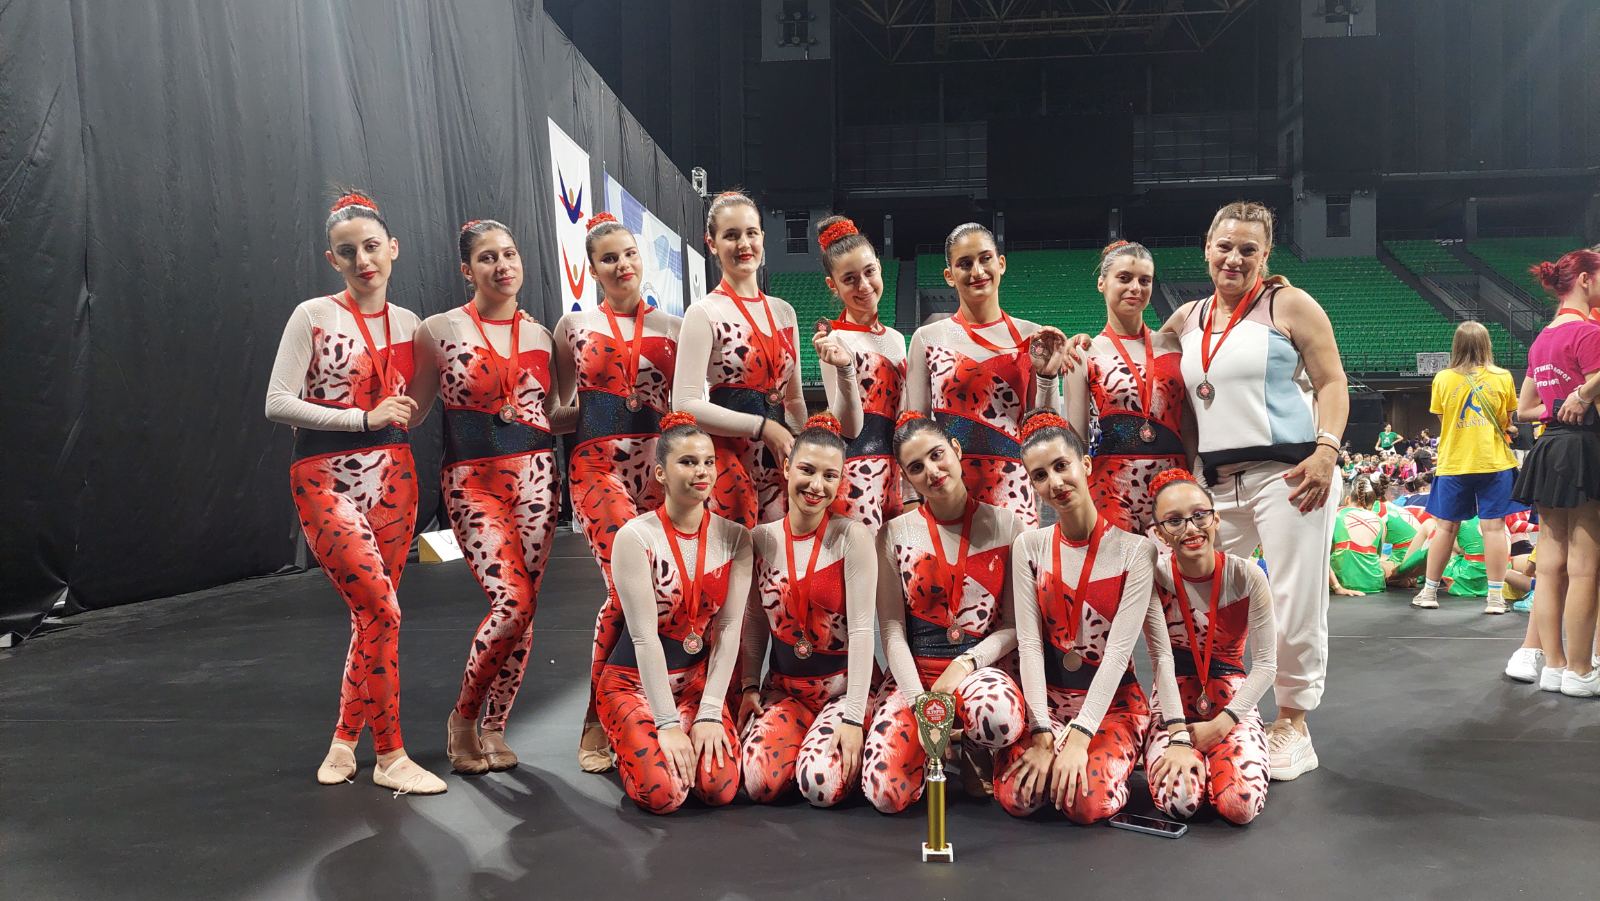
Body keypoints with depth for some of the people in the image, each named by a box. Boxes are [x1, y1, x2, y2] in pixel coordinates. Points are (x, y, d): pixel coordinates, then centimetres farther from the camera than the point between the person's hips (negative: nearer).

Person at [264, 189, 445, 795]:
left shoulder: (409, 325, 10)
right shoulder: (314, 317, -4)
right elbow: (278, 403, -9)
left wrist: (406, 414, 1)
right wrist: (364, 418, -14)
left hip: (392, 476, 5)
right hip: (327, 478, -5)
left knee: (371, 613, 6)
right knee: (383, 611, -14)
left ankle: (345, 740, 23)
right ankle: (390, 756, -3)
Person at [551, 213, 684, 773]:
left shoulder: (672, 328, 13)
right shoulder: (575, 326, 11)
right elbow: (558, 407, 17)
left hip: (657, 463, 3)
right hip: (599, 463, -2)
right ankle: (598, 721, -6)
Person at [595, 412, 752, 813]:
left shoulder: (734, 538, -3)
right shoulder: (636, 537, -15)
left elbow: (729, 628, -7)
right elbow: (645, 636, -19)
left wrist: (710, 712, -16)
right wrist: (668, 722, -22)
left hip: (700, 679, 3)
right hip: (635, 681, -3)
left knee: (720, 787, -21)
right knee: (662, 792, -24)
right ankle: (637, 743, 11)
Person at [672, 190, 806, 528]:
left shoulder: (783, 312, 14)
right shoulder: (705, 313, -5)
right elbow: (686, 405, -13)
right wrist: (763, 428, -16)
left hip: (779, 468, 6)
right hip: (728, 467, -6)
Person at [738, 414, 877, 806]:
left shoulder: (852, 537, -12)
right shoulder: (761, 538, 0)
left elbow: (862, 627, -16)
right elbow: (755, 619, 7)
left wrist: (854, 716, -20)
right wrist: (749, 686, -2)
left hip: (843, 685, -3)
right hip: (783, 687, 3)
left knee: (822, 786, -25)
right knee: (760, 781, -20)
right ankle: (808, 735, 12)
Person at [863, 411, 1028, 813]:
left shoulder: (1004, 525, 2)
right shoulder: (895, 534, 2)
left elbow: (1015, 625, 1)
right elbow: (892, 628, -2)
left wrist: (966, 664, -16)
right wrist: (920, 702, -15)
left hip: (982, 668, -1)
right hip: (913, 673, 1)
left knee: (998, 716, -40)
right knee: (885, 792, -25)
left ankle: (974, 750, 0)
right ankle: (933, 746, 12)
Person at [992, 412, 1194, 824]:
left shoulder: (1135, 551, -9)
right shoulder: (1029, 548, -1)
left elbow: (1119, 650, -15)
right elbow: (1029, 645, -7)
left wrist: (1079, 739, -24)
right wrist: (1043, 737, -18)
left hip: (1113, 704, -2)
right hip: (1047, 698, 2)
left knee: (1088, 802, -28)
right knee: (1015, 796, -23)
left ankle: (1114, 761, 7)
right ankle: (1050, 753, 10)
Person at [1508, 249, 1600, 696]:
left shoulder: (1543, 338, 16)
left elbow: (1524, 409, 21)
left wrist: (1564, 405, 14)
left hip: (1548, 450, 9)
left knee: (1552, 565, 9)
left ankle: (1552, 663, 14)